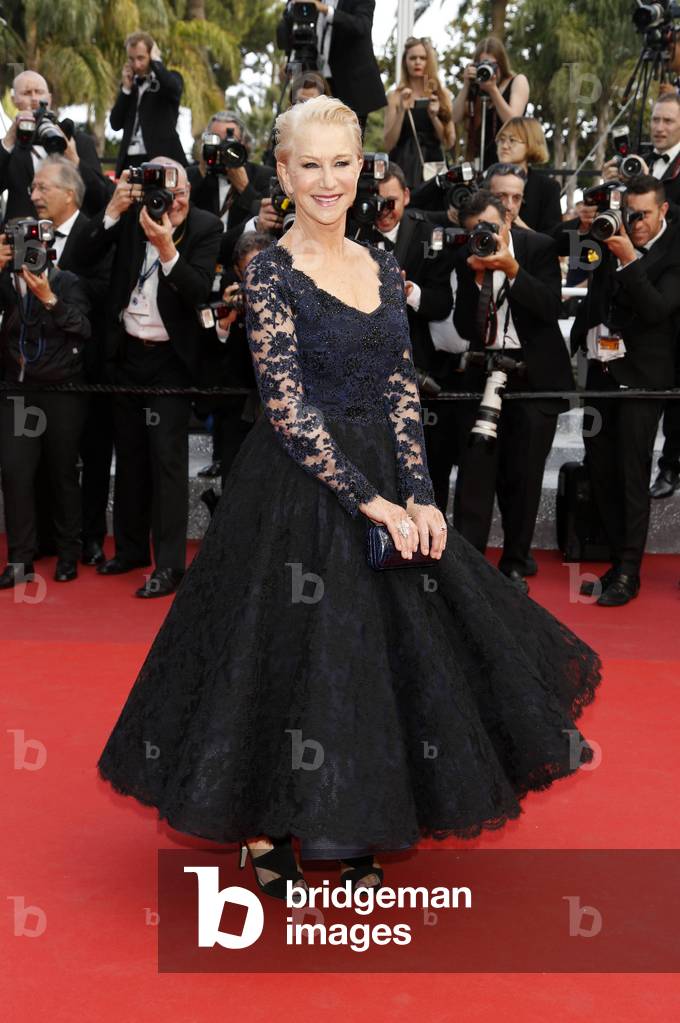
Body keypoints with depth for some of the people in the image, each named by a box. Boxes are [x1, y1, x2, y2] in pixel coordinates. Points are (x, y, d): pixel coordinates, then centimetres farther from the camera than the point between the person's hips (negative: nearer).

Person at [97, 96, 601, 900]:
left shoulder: (381, 266, 8)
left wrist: (417, 496, -6)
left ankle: (353, 835, 27)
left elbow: (401, 390, 5)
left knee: (389, 649, 10)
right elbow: (288, 409, -16)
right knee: (295, 653, 2)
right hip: (298, 491, -6)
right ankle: (265, 831, 25)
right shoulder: (271, 271, -10)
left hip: (383, 479, 6)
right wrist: (368, 500, -18)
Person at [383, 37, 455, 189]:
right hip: (403, 166, -1)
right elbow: (388, 145, -2)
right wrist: (402, 111, -11)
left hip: (433, 165, 1)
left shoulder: (443, 94, 8)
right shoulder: (395, 96, 4)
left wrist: (434, 116, -9)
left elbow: (449, 144, 5)